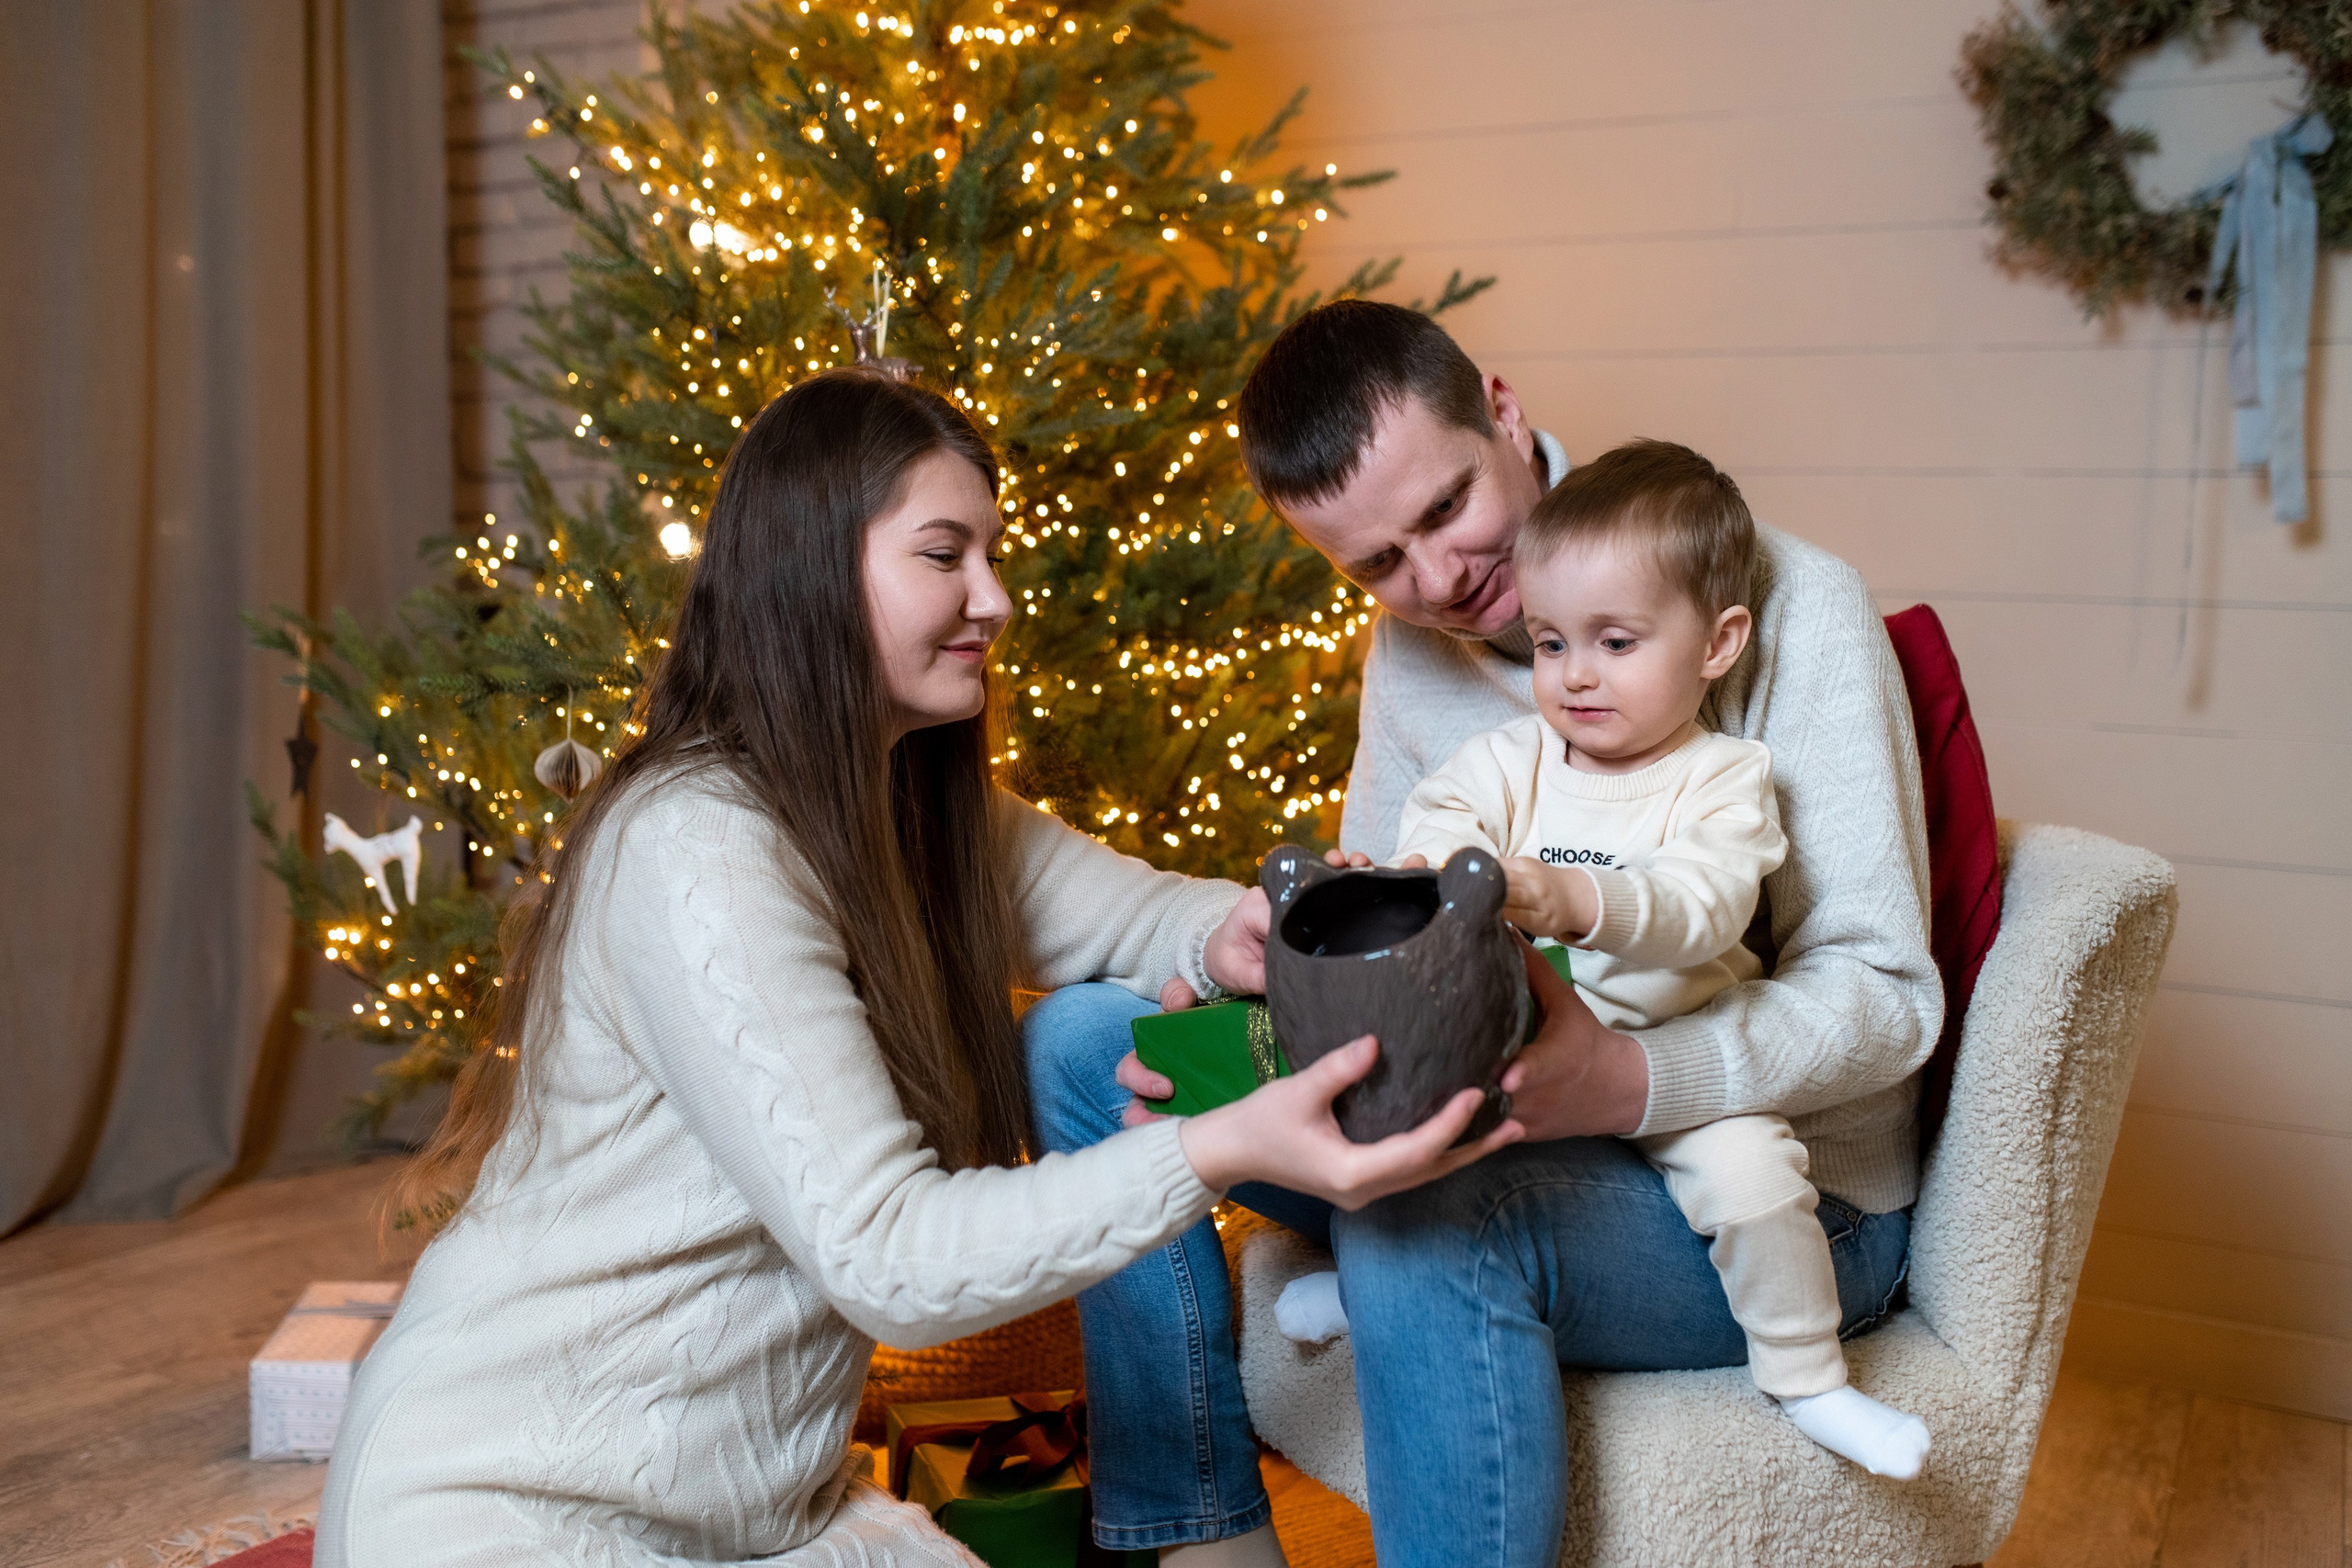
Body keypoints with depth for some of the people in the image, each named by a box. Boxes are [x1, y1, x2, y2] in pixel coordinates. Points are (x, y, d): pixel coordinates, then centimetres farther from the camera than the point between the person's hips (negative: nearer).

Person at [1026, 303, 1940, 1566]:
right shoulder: (1412, 648, 5)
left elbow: (1884, 995, -19)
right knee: (1080, 1038, -3)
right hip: (1522, 1127, 7)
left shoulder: (1787, 607, -16)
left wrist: (1631, 1084, -37)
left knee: (1424, 1228, -40)